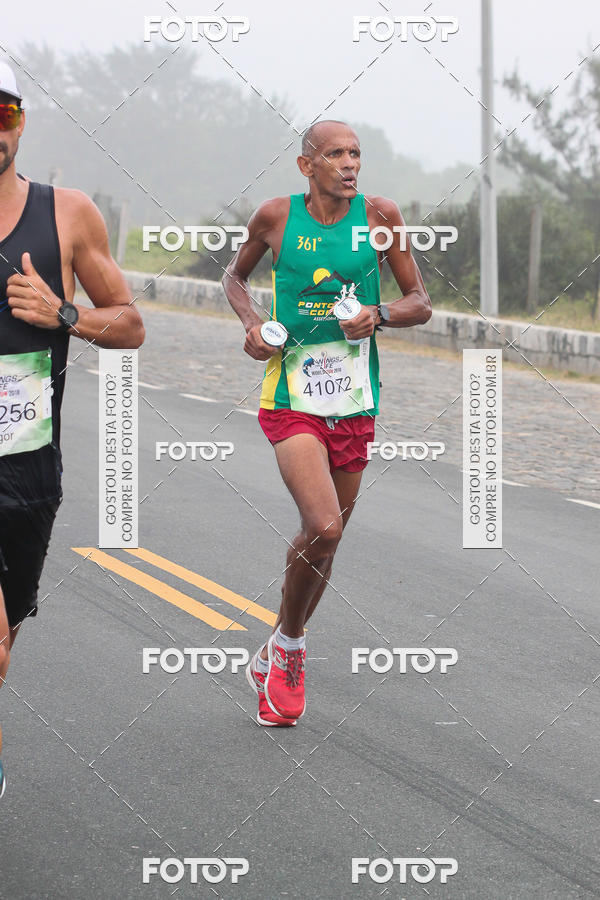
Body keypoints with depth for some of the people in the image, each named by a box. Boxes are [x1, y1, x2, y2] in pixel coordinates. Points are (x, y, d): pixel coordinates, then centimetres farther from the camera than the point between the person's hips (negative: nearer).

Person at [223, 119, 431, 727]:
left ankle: (277, 658, 33)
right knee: (324, 528, -21)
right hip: (291, 398, -3)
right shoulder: (276, 217, -3)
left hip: (354, 403, 3)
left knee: (323, 540, 12)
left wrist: (378, 315, -15)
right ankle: (288, 644, 3)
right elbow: (235, 275, 16)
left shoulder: (379, 216, 0)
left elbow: (420, 303, 6)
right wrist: (250, 324, -3)